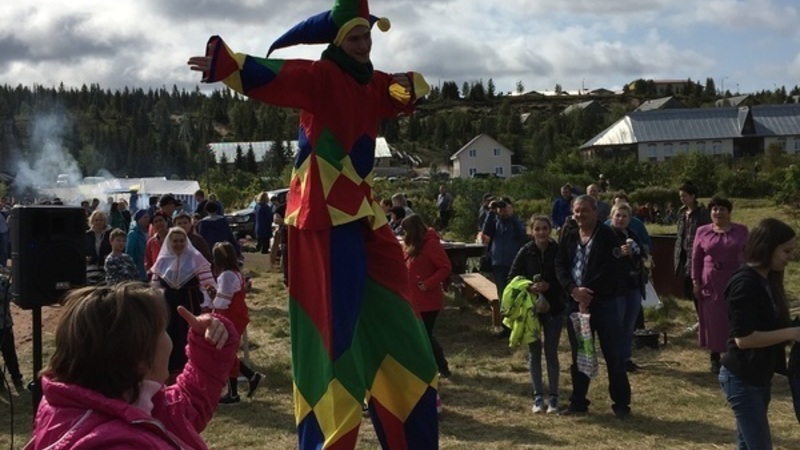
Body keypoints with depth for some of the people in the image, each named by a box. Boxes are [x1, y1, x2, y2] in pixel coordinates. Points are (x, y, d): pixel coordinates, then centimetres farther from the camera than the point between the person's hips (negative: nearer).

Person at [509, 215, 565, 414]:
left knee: (551, 352, 3)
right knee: (534, 352, 7)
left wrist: (549, 286, -17)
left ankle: (553, 397, 14)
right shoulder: (525, 252, -5)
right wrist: (528, 287, -17)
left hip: (553, 308, -1)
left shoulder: (558, 251, -8)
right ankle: (538, 396, 17)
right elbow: (512, 279, -1)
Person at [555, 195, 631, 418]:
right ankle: (578, 401, 23)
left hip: (604, 302, -4)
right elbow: (560, 265, 2)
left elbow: (608, 269, -15)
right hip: (576, 302, 4)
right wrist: (573, 289, -14)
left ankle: (621, 403, 12)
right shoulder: (568, 236, 8)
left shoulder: (607, 235, -6)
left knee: (613, 355, 2)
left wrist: (589, 293, -19)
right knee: (578, 355, 12)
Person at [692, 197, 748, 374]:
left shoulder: (741, 231, 0)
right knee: (713, 320, 6)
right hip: (711, 284, 1)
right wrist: (696, 282, -1)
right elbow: (696, 258, 3)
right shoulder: (702, 231, 1)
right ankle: (715, 358, 18)